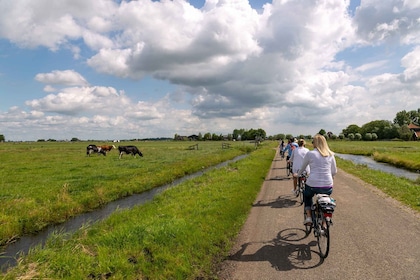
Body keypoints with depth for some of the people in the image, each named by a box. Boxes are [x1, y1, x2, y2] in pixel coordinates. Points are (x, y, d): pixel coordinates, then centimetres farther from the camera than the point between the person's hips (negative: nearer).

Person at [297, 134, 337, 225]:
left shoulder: (310, 153, -3)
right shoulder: (330, 155, 5)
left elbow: (302, 168, 10)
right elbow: (334, 172, 12)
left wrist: (298, 175, 30)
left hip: (312, 185, -2)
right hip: (327, 187, 3)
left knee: (307, 196, 30)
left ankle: (308, 217, 14)